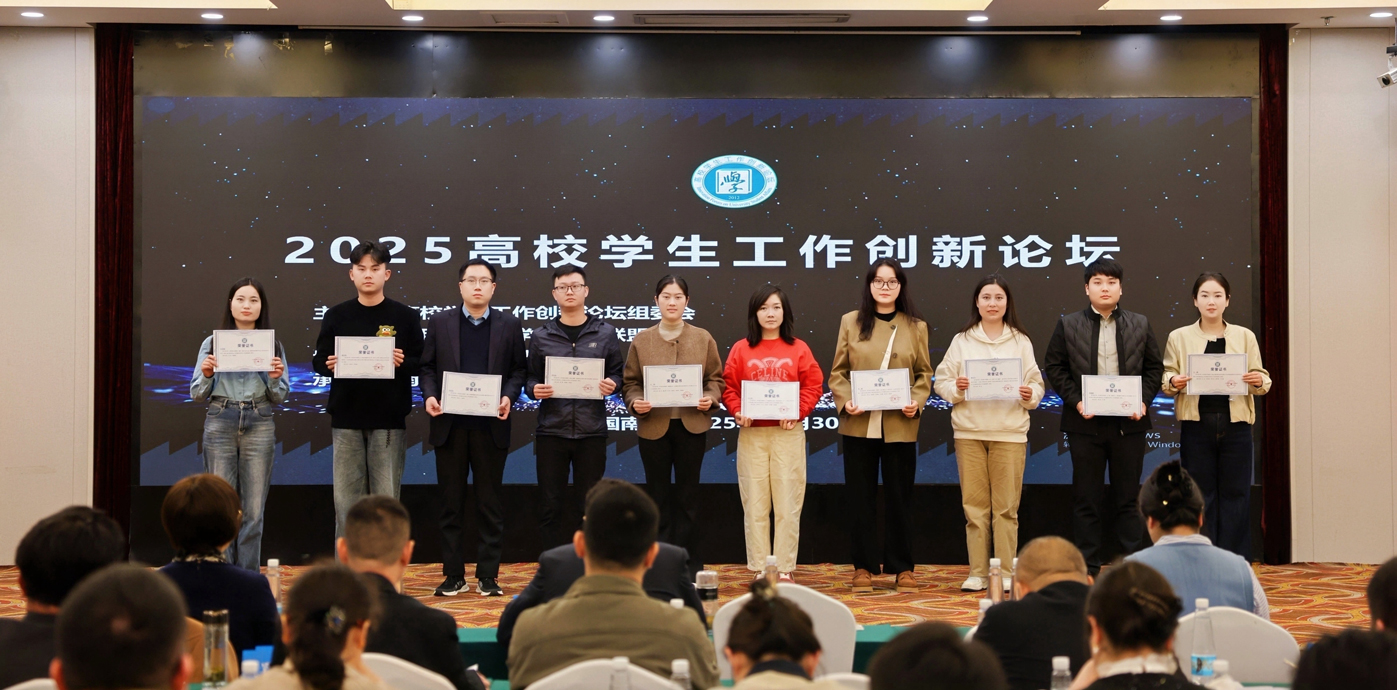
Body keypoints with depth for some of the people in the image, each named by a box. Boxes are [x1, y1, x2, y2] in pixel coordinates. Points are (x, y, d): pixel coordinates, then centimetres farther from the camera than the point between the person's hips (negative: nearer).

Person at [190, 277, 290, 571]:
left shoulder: (273, 346, 9)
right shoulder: (213, 343, 7)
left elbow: (280, 398, 10)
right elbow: (197, 395, 8)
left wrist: (275, 379, -10)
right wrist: (206, 374, -11)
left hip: (259, 426, 1)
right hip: (220, 424, -1)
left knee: (253, 509, 1)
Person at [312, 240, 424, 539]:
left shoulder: (405, 317, 3)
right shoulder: (336, 316, 8)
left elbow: (422, 364, 4)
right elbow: (319, 361, 11)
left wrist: (402, 363, -16)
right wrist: (329, 365, -10)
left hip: (388, 419, -1)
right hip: (346, 418, 2)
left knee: (386, 498, 0)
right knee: (346, 496, 3)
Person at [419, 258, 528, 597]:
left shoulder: (509, 324, 6)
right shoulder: (439, 322, 7)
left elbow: (519, 369, 4)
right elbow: (427, 367, 6)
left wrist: (509, 397, -13)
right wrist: (429, 395, -11)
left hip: (491, 426, -1)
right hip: (450, 425, 1)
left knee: (490, 503, 4)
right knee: (451, 502, 6)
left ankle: (488, 575, 11)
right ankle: (453, 575, 13)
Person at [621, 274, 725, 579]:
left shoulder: (703, 339, 5)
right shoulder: (641, 340, 4)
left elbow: (715, 378, 6)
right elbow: (630, 382, 5)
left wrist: (710, 399, -13)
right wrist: (635, 402, -15)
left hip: (692, 425, 0)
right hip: (653, 426, 0)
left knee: (688, 495, 6)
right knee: (657, 496, 6)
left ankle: (689, 563, 13)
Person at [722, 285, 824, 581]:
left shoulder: (799, 348, 5)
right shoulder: (741, 349, 6)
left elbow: (813, 386, 2)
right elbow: (729, 387, 5)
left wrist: (797, 412, -12)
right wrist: (738, 412, -12)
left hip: (788, 433, 0)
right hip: (751, 434, 1)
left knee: (788, 503, 0)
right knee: (754, 504, 2)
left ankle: (785, 568, 7)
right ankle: (758, 568, 8)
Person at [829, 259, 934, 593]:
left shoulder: (916, 327, 7)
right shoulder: (851, 322, 6)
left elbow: (924, 374, 7)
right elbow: (837, 372, 5)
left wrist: (917, 401, -11)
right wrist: (845, 401, -12)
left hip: (900, 426, 0)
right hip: (858, 425, 0)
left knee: (899, 496, 6)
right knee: (861, 496, 5)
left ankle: (902, 567, 15)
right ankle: (864, 567, 14)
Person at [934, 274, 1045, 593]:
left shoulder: (1021, 342, 7)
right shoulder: (961, 340, 8)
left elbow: (1037, 384, 7)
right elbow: (941, 381, 7)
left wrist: (1029, 394, -14)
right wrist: (956, 388, -13)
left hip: (1010, 433, -1)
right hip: (968, 432, 1)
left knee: (1006, 506, 0)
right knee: (974, 505, 2)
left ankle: (1005, 573, 7)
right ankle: (977, 573, 9)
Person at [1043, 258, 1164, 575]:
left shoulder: (1140, 325, 9)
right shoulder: (1068, 325, 4)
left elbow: (1154, 368, 9)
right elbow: (1054, 367, 2)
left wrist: (1143, 400, -6)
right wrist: (1075, 401, -9)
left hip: (1129, 423, 1)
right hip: (1086, 421, -1)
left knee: (1128, 497, 5)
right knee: (1087, 498, 3)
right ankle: (1088, 568, 9)